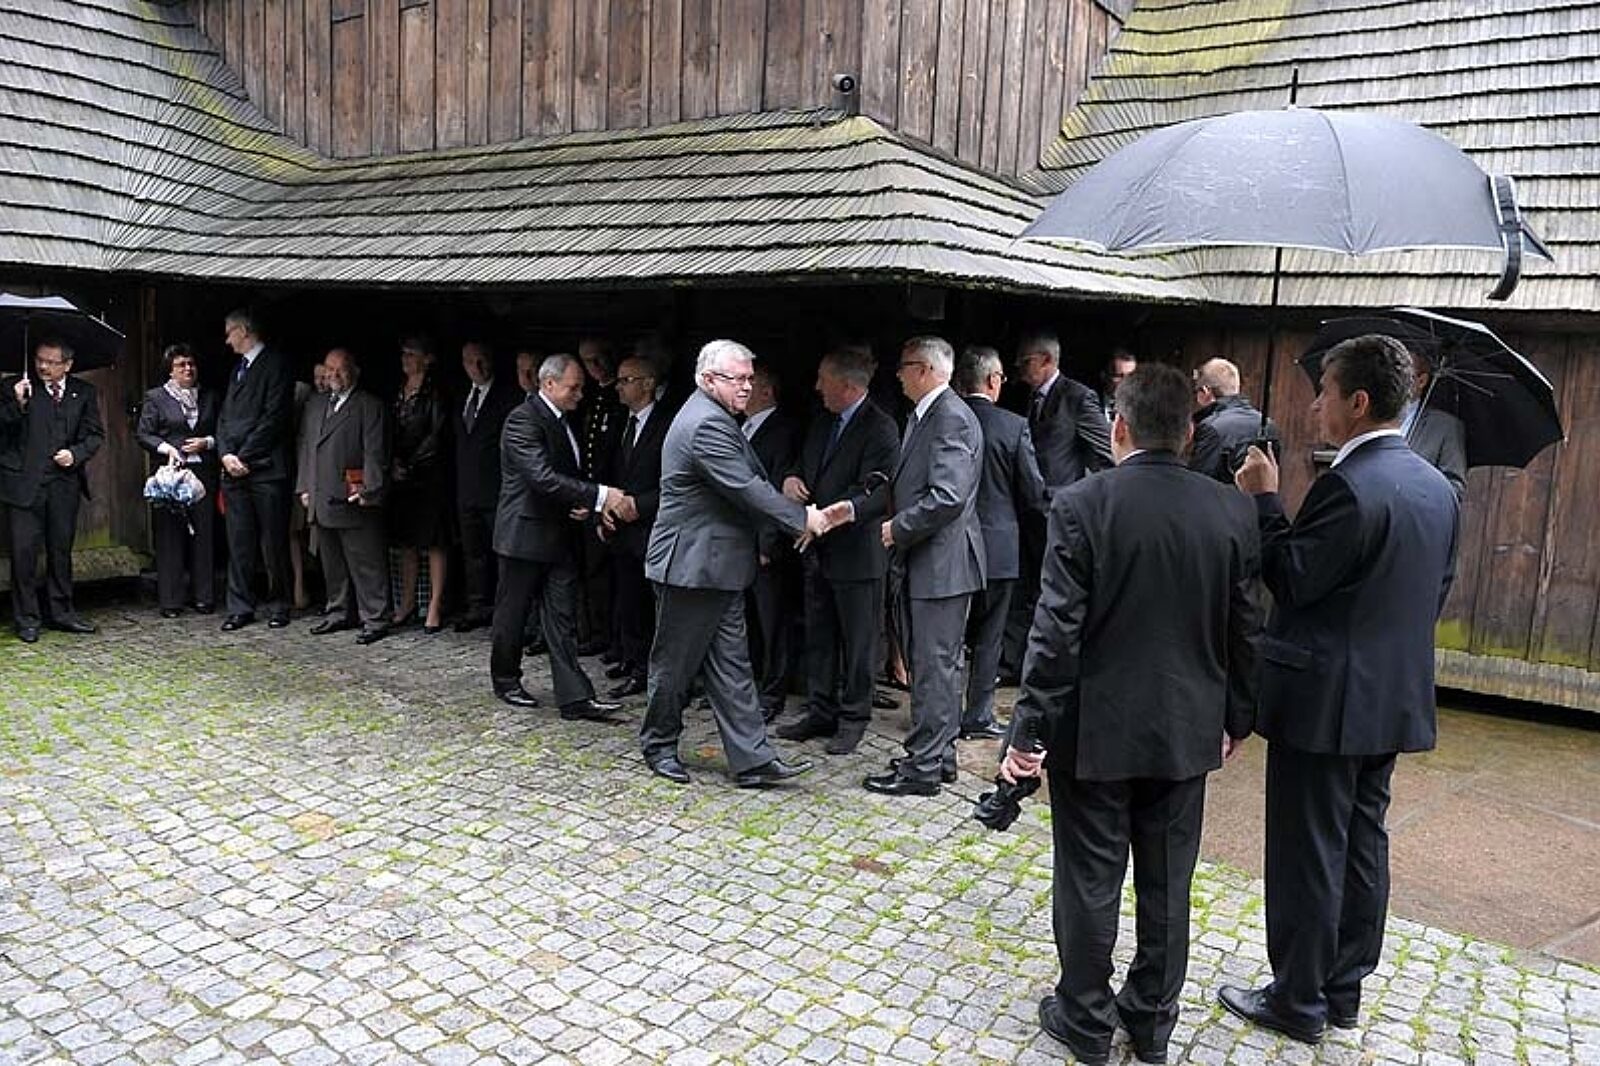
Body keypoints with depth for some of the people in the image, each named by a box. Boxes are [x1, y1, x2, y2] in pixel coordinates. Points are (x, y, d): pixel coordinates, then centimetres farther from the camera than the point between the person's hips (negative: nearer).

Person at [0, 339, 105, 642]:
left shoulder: (84, 393, 9)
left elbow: (96, 434, 10)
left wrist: (76, 454, -6)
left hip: (65, 482, 3)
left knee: (61, 549, 11)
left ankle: (60, 612, 22)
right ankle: (26, 619, 8)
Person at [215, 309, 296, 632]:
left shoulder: (276, 364, -4)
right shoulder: (238, 368, 20)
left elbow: (274, 418, -12)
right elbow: (225, 416, 17)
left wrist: (244, 457, -12)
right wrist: (226, 454, 0)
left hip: (267, 469, -7)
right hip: (234, 470, 7)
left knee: (274, 543, -1)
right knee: (239, 542, 7)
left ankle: (278, 605, 10)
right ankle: (240, 608, 12)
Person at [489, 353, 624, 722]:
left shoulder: (563, 421, 11)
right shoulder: (523, 421, -16)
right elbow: (544, 477, -26)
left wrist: (582, 505, 0)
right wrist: (599, 496, -29)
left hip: (560, 535, 7)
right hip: (524, 534, -7)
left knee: (563, 619, 3)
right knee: (513, 613, 10)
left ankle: (575, 698, 1)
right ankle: (506, 681, 28)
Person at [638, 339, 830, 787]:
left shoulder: (713, 418, 14)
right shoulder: (706, 423, -19)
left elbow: (748, 484, 19)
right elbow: (746, 489, -24)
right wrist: (802, 517, -16)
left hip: (718, 566, 10)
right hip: (692, 565, -10)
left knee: (731, 663, 8)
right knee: (675, 662, 7)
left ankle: (753, 759, 10)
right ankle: (658, 745, 24)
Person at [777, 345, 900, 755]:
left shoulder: (879, 428, -15)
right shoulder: (822, 422, 11)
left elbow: (878, 493, -23)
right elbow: (803, 463, 21)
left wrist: (842, 511, -39)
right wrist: (792, 477, -2)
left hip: (856, 553, -8)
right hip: (818, 549, 8)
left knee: (858, 640, 5)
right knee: (818, 638, 16)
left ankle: (853, 717, 19)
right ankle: (821, 712, 28)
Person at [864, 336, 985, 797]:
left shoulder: (952, 418, -16)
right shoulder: (923, 416, 16)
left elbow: (948, 496, -24)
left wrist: (898, 528, -15)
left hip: (941, 563, -10)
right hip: (922, 563, 10)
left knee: (934, 666, -3)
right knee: (935, 664, 17)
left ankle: (923, 767, 5)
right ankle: (939, 754, 28)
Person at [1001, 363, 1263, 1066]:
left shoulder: (1081, 506, -15)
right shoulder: (1233, 511, -3)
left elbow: (1056, 631, -16)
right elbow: (1246, 629, 3)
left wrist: (1028, 729, -9)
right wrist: (1236, 716, 16)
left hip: (1095, 730, -3)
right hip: (1188, 732, 4)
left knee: (1090, 882, 11)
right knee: (1166, 884, 16)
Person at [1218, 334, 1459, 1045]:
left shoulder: (1349, 486, -22)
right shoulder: (1438, 488, 7)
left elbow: (1290, 582, -19)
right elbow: (1436, 593, 14)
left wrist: (1264, 500, -12)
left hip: (1326, 700, -9)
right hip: (1395, 698, 9)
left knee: (1307, 853, 3)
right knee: (1363, 843, 18)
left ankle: (1299, 1003, 16)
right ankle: (1344, 989, 31)